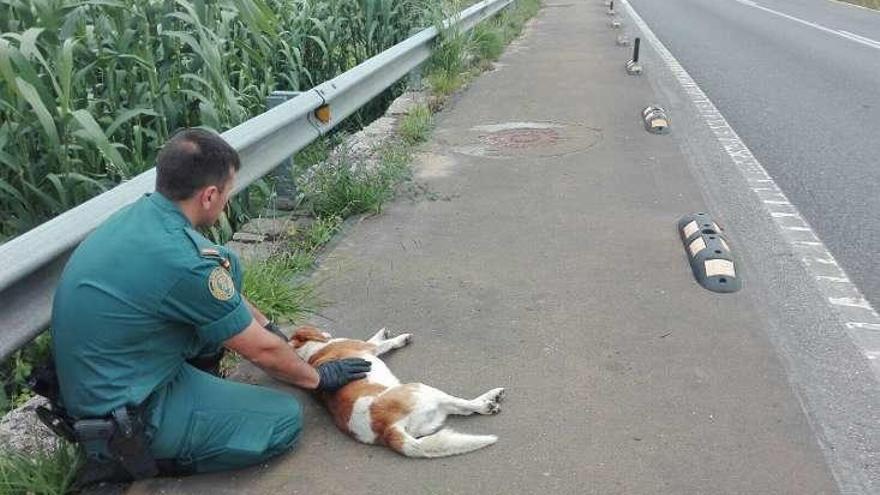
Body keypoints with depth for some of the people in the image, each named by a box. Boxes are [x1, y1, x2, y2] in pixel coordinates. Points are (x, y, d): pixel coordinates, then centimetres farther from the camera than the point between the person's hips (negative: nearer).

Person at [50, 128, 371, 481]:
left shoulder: (142, 211, -4)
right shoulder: (181, 261, -30)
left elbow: (221, 281, 14)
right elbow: (261, 351, -16)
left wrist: (268, 326, 19)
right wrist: (318, 378, 2)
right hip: (122, 418, -8)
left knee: (226, 265, 6)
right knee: (286, 419, -3)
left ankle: (195, 380, 16)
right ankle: (144, 452, 1)